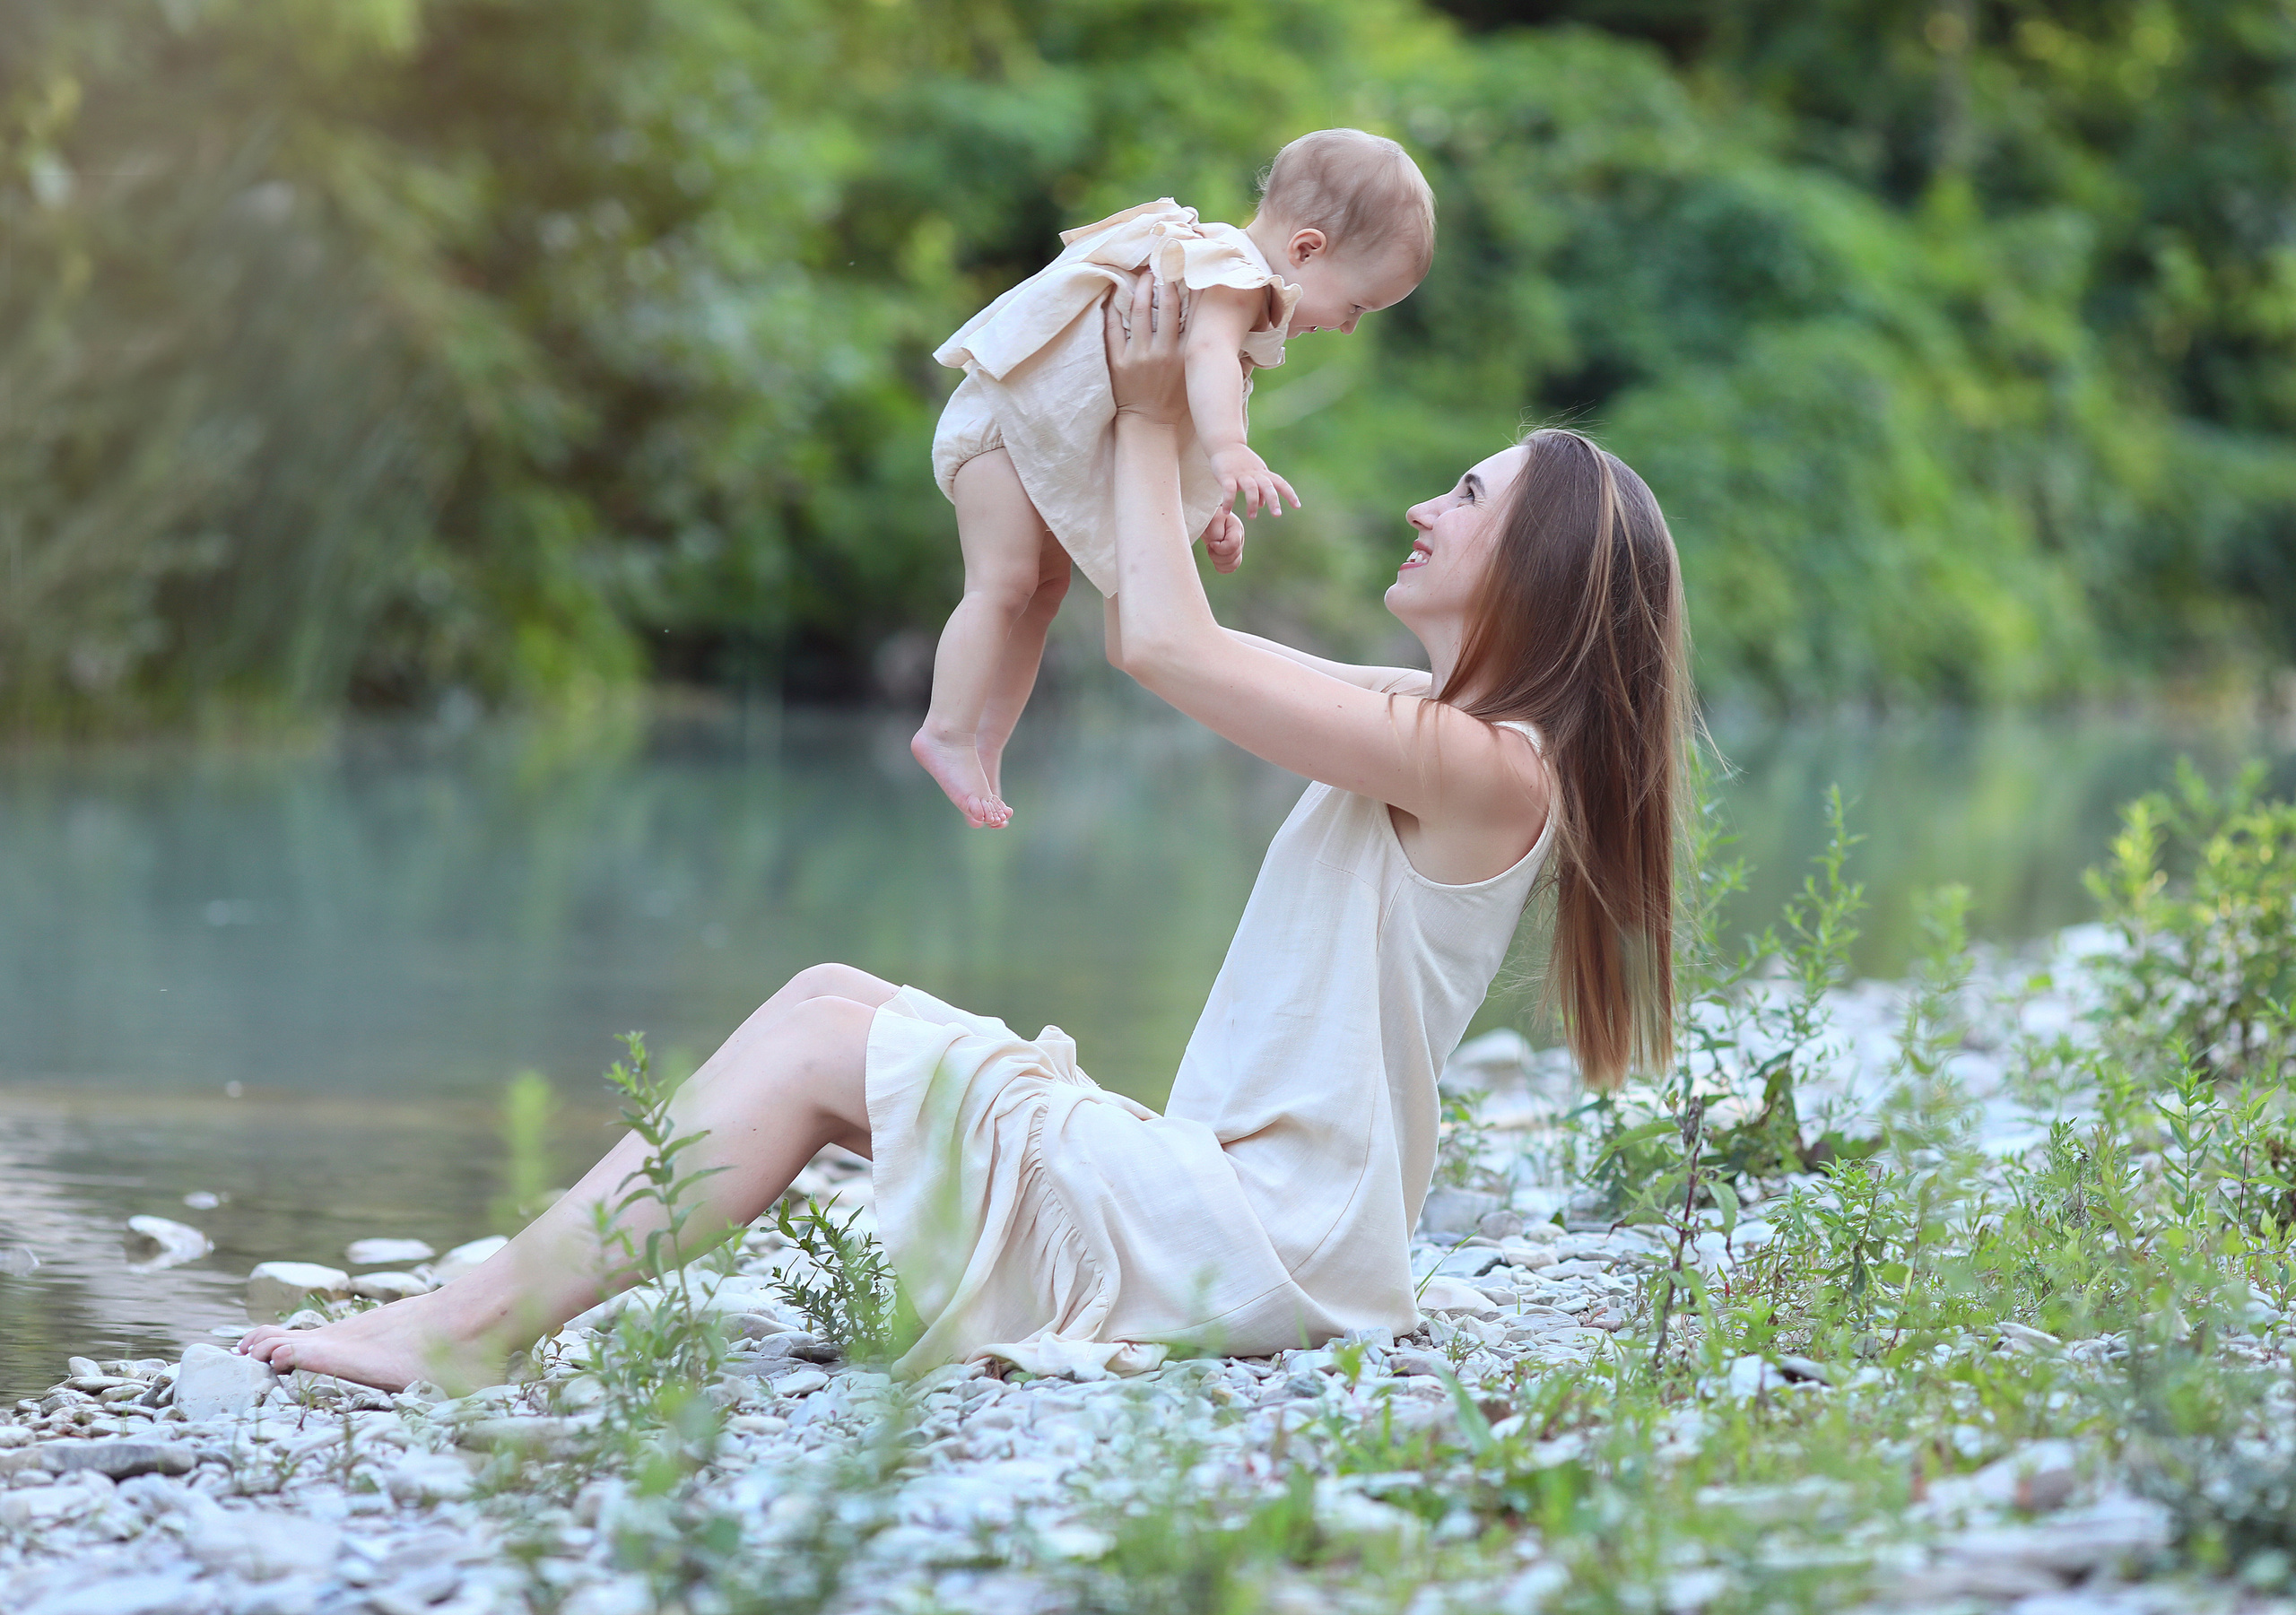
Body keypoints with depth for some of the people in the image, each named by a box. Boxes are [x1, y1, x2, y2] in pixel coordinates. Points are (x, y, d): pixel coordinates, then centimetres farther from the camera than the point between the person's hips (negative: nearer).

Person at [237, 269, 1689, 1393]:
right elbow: (1153, 641, 23)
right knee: (833, 995, 2)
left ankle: (474, 1336, -12)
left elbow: (1168, 645, -17)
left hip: (1267, 1244, -9)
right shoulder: (1432, 720, 15)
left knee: (822, 1043, -12)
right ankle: (519, 1280, -4)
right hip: (1221, 1183, 9)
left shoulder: (1480, 767, -15)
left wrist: (1151, 425, -3)